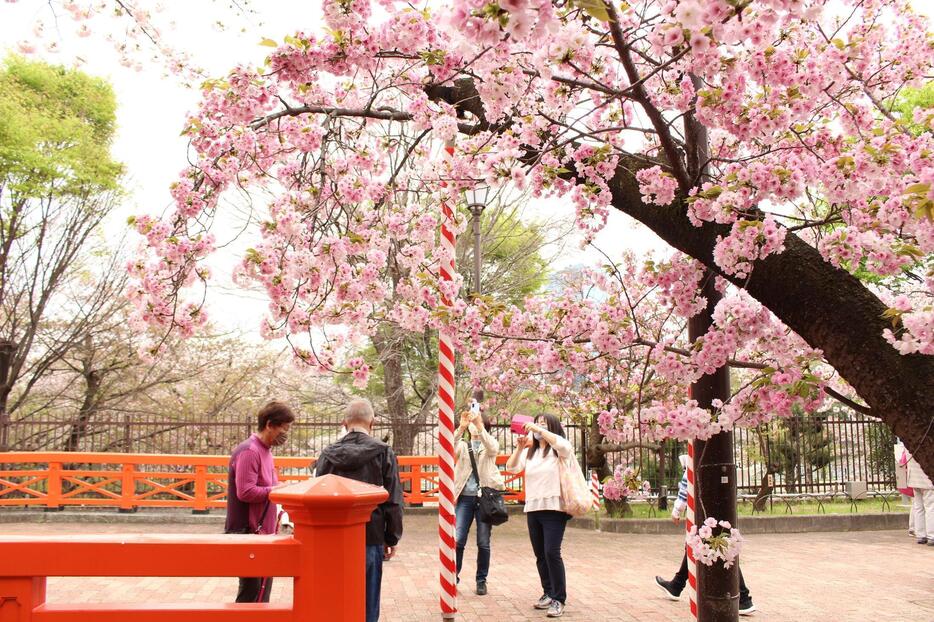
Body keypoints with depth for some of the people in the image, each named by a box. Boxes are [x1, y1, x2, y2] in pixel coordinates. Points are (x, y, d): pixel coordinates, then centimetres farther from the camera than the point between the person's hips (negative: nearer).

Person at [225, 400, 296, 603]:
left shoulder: (264, 450, 16)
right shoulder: (249, 451, -15)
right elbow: (245, 492, -23)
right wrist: (279, 489, -17)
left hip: (261, 533, 10)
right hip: (249, 533, -10)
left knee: (261, 591, 15)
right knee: (253, 594, -4)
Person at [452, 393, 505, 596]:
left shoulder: (490, 444, 9)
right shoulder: (462, 445, 11)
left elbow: (492, 448, -17)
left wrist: (479, 424, -29)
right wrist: (461, 427, -24)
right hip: (465, 497, 1)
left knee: (483, 543, 4)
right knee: (458, 540, -6)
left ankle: (481, 581, 17)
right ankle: (453, 577, 8)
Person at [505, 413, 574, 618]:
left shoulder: (558, 450, -1)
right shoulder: (529, 452, 16)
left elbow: (563, 444, -25)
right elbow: (511, 468, 6)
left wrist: (538, 429, -20)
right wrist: (519, 448, -8)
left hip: (554, 508, -6)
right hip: (532, 509, 6)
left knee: (552, 552, -13)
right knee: (540, 555, 10)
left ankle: (559, 599, -6)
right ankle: (548, 593, 23)